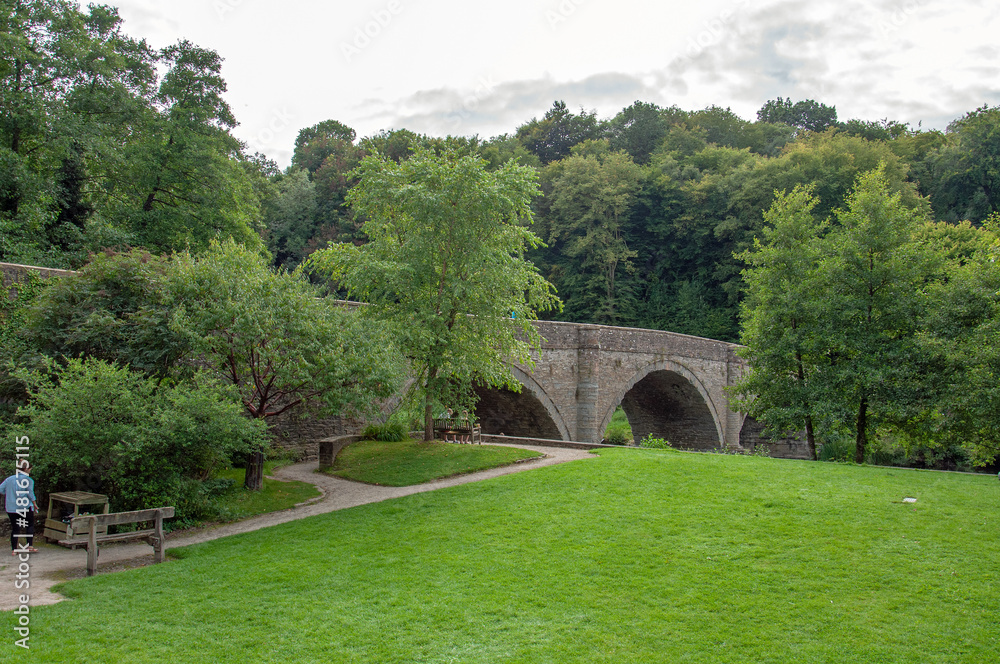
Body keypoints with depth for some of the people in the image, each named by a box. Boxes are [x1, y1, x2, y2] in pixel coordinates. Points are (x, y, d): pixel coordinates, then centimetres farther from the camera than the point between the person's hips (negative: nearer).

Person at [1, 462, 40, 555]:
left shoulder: (9, 479, 10)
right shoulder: (28, 480, -7)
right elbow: (30, 493, -13)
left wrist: (9, 496, 17)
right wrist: (34, 504, -5)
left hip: (11, 508, 5)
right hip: (25, 507, -5)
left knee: (15, 528, 8)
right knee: (30, 525, 9)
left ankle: (14, 550, 6)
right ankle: (29, 546, 0)